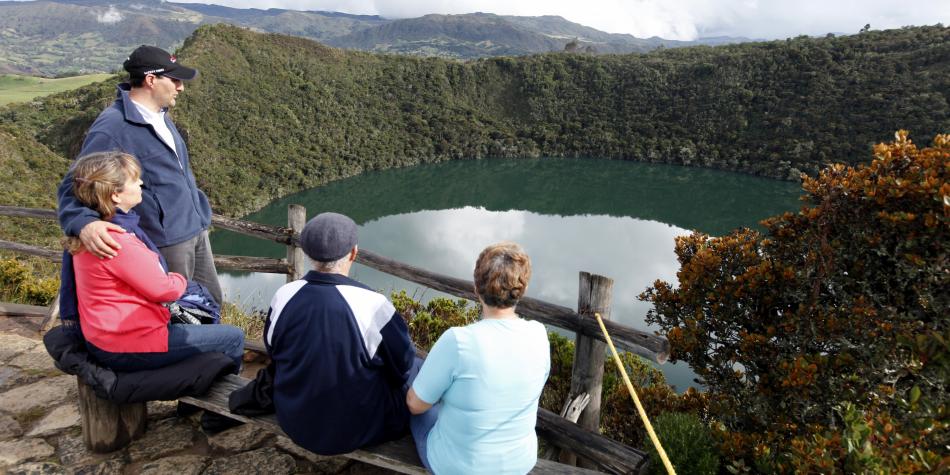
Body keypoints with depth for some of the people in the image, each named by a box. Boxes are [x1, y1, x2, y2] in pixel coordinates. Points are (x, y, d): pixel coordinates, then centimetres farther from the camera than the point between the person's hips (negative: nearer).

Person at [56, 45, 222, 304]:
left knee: (211, 300, 18)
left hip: (197, 231, 8)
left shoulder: (158, 114, 9)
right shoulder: (112, 128, -18)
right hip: (166, 243, -8)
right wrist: (84, 222, -38)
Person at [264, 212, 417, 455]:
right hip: (355, 429, -4)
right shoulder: (372, 304, -27)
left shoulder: (283, 296, -15)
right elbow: (403, 367, -12)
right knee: (418, 370, 18)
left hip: (295, 423, 5)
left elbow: (274, 353, 4)